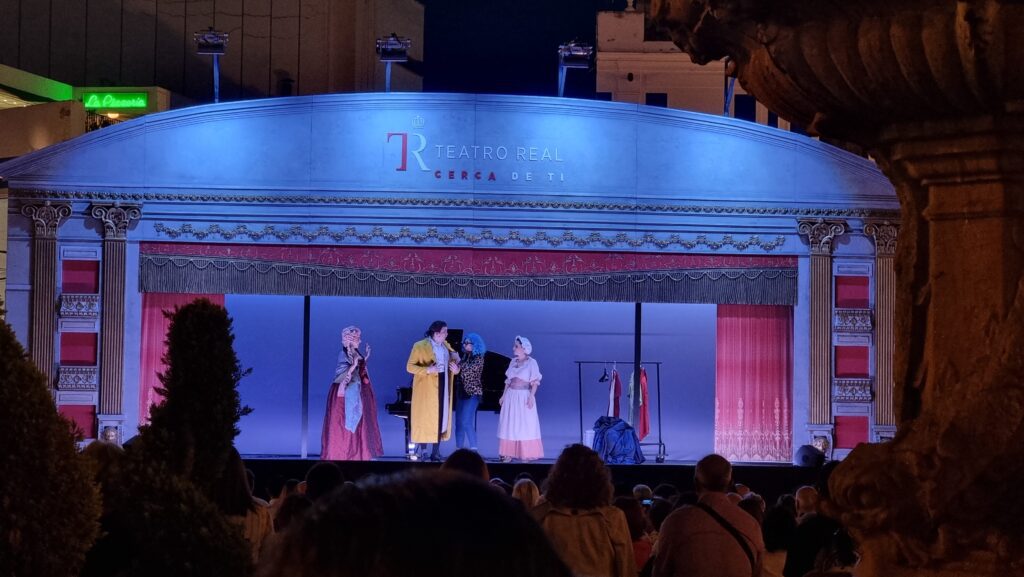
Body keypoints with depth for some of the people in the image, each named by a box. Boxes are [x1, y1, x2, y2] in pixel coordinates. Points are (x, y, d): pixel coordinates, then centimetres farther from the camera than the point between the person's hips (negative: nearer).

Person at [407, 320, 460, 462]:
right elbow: (410, 366, -9)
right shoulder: (420, 346, -6)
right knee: (425, 420, -6)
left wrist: (456, 369, -4)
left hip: (443, 389, 6)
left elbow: (454, 361, 20)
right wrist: (427, 370, -22)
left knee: (440, 420, 5)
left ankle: (436, 453, 10)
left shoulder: (446, 345, 13)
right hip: (426, 389, -6)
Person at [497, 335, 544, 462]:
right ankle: (508, 454, 7)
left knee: (525, 426, -5)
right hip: (511, 396, 6)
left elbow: (535, 382, -10)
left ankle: (526, 455, -2)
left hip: (524, 397, -6)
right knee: (509, 425, 5)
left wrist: (531, 397, -20)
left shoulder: (531, 362, -6)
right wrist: (503, 396, 12)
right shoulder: (513, 362, 12)